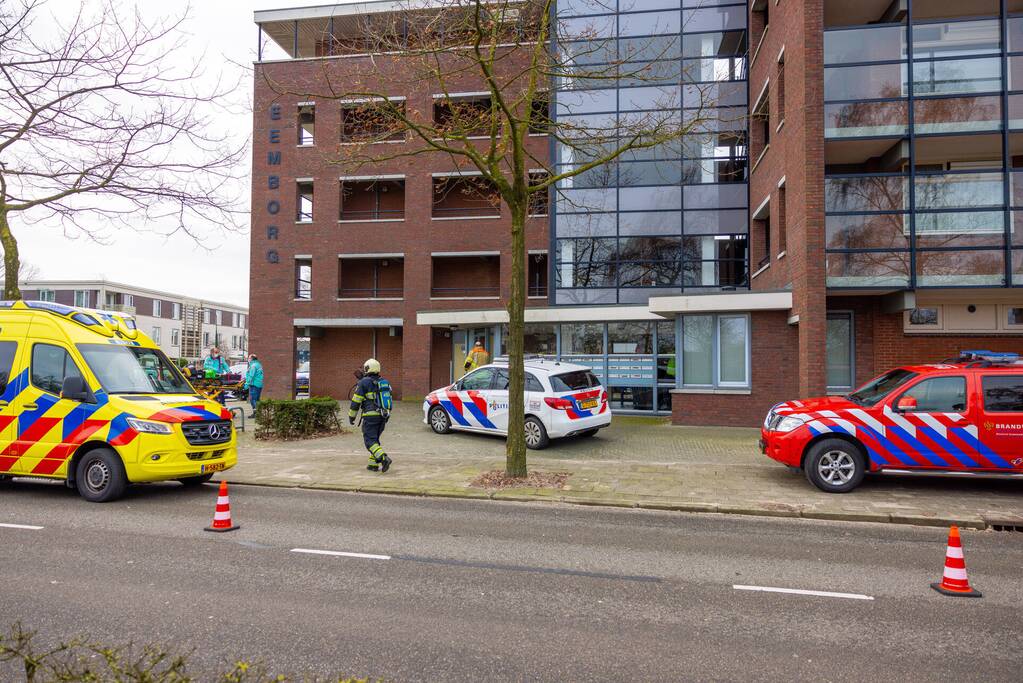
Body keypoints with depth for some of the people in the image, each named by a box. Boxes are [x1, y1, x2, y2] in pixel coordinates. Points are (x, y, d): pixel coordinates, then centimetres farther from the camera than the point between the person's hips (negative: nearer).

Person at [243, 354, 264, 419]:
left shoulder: (253, 365, -12)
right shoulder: (259, 364, 19)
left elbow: (251, 376, -17)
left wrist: (247, 384, -14)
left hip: (254, 384, -10)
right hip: (259, 385, 10)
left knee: (252, 399, -8)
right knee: (256, 399, 14)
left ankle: (255, 413, -11)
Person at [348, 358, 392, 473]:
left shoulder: (364, 382, -6)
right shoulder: (385, 382, 13)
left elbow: (356, 401, -5)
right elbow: (388, 400, 16)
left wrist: (351, 416, 5)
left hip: (370, 416, -7)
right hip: (383, 416, 7)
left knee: (370, 441, -6)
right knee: (375, 439, 16)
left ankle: (384, 459, -24)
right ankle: (373, 464, 14)